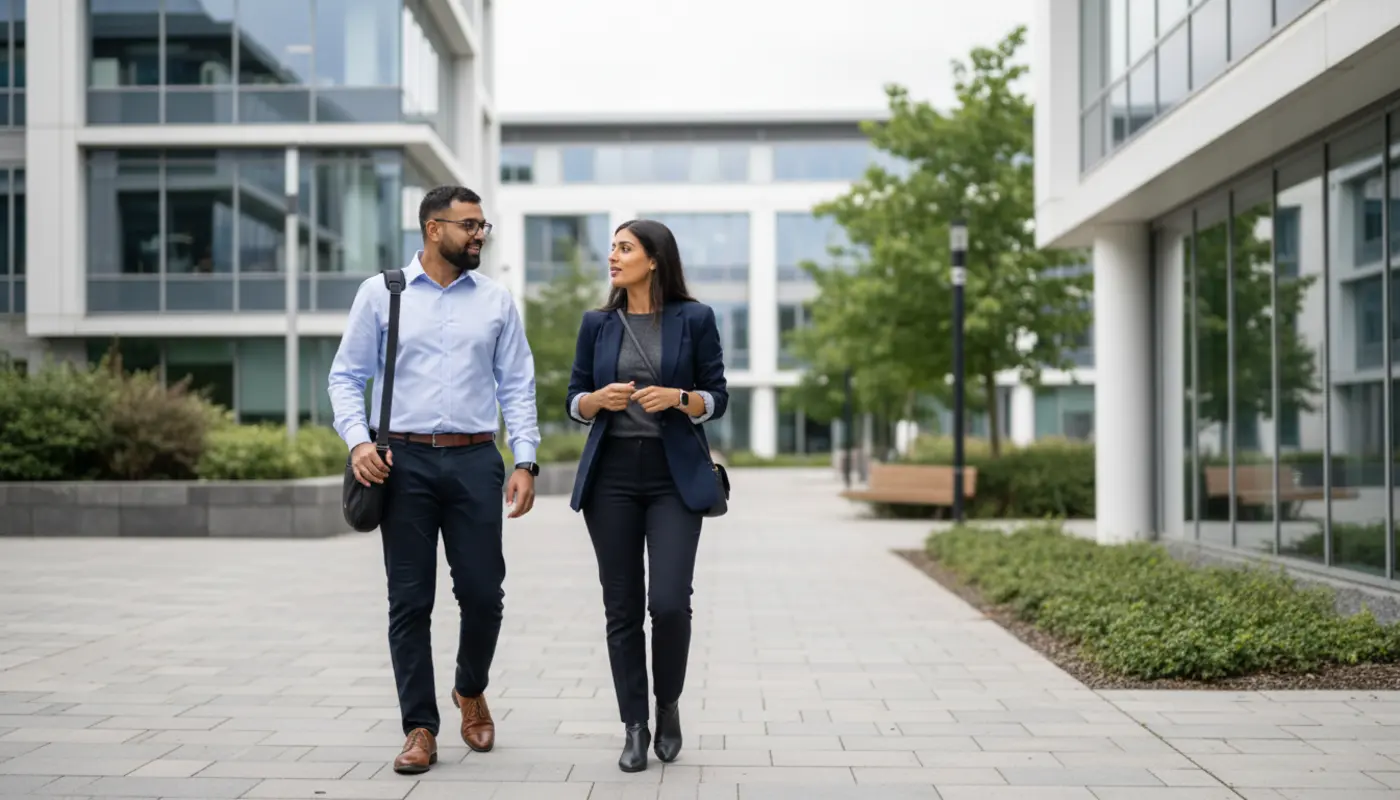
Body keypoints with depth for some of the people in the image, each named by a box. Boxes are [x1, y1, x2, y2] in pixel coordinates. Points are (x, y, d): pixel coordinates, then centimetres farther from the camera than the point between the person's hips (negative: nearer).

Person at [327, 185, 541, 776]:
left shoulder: (497, 301, 8)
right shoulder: (380, 293, 4)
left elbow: (517, 387, 7)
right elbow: (346, 376, 5)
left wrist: (525, 461, -2)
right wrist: (358, 440, -11)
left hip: (475, 461, 1)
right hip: (405, 461, -1)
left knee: (483, 594, 2)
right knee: (410, 601, 2)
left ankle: (471, 692, 31)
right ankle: (420, 728, 12)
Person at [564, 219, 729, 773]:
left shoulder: (695, 319, 1)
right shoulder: (597, 324, 8)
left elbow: (717, 400, 2)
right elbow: (575, 401, 10)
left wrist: (677, 398, -16)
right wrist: (601, 398, -11)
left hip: (675, 475, -2)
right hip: (611, 475, 2)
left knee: (670, 601, -11)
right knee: (622, 607, 3)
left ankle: (668, 704, 16)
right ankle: (635, 727, 13)